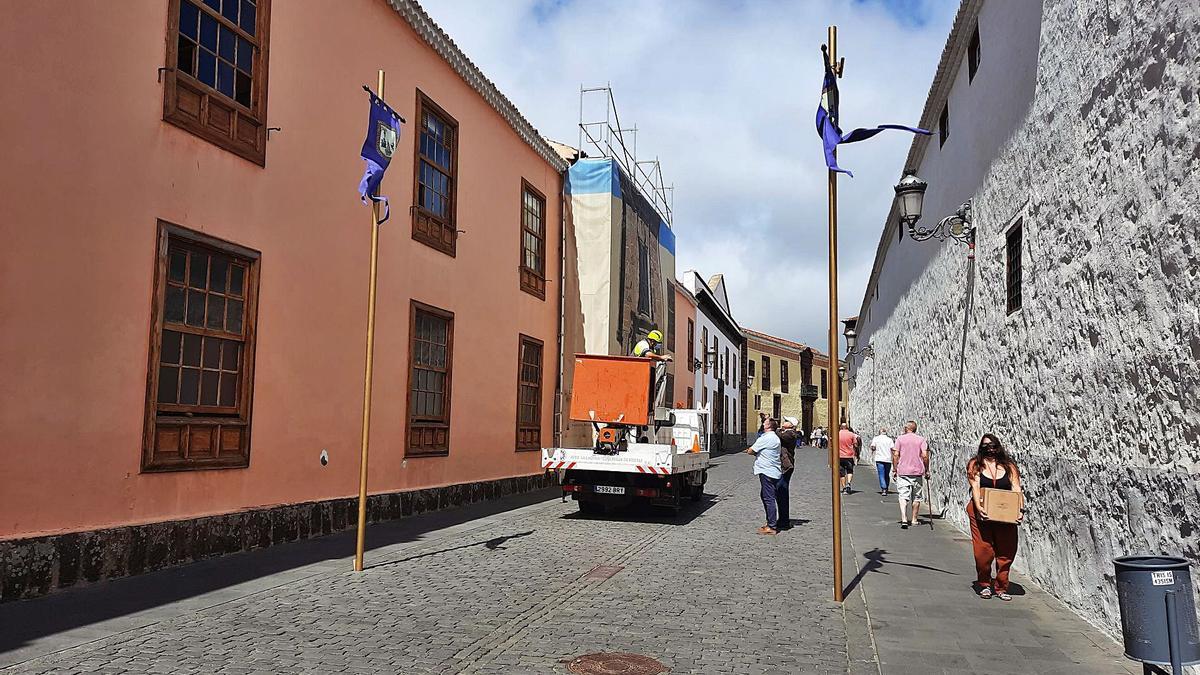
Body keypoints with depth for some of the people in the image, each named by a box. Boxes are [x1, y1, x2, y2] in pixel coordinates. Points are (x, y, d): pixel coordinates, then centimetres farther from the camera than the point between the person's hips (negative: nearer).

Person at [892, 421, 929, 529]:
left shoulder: (900, 439, 1)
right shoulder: (921, 440, 3)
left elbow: (896, 455, -4)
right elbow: (925, 455, -5)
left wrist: (894, 469, 3)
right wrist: (926, 470, 4)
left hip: (902, 472, -1)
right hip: (917, 471, 1)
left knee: (903, 497, -5)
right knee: (916, 497, 14)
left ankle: (904, 520, -20)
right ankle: (914, 520, 21)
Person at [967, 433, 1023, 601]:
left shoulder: (1008, 466, 8)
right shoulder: (975, 465, 4)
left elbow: (1016, 489, -1)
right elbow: (975, 487, -9)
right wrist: (978, 506, -25)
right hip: (981, 512, -2)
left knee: (1006, 552, 0)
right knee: (983, 551, -6)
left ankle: (1001, 588, 16)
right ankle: (984, 585, 15)